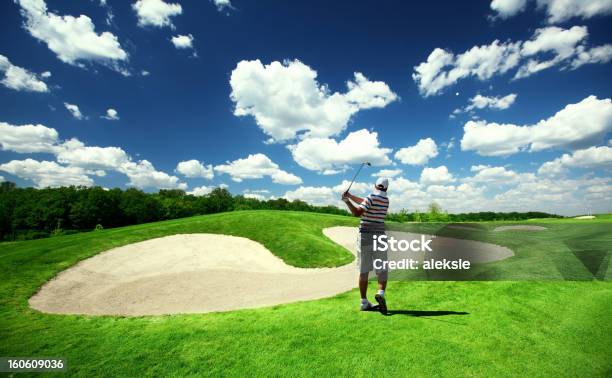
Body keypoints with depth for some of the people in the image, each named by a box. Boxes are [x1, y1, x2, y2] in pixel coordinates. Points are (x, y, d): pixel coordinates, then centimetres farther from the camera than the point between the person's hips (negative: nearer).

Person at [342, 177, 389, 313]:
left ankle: (364, 302, 10)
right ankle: (381, 293, -16)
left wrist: (347, 200, -10)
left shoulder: (371, 197, -9)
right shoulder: (386, 200, 7)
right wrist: (350, 196, 16)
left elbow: (357, 212, -20)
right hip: (379, 237, 2)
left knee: (363, 270, 6)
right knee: (382, 270, 8)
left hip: (365, 237, -2)